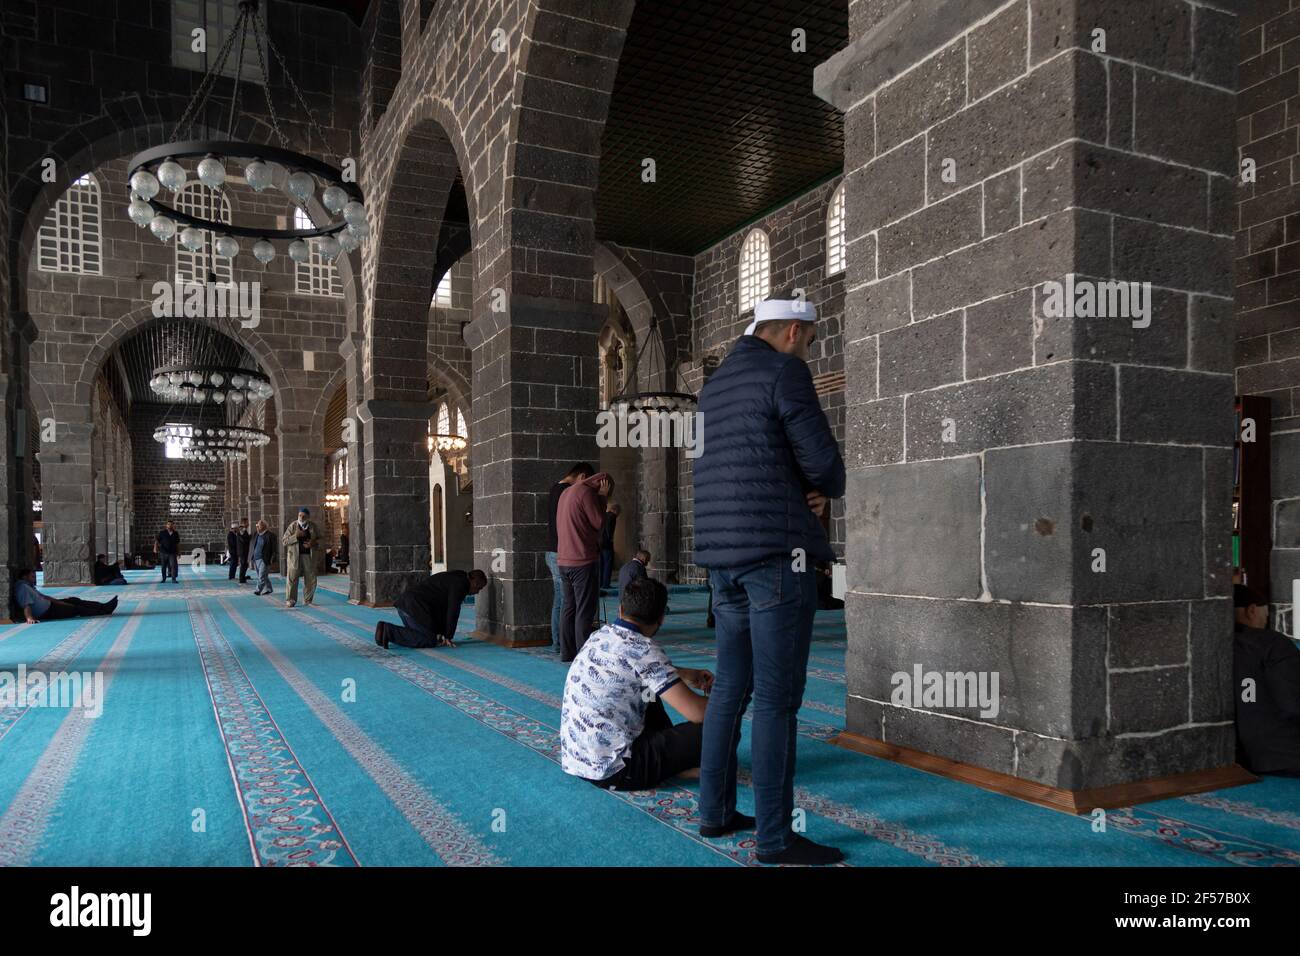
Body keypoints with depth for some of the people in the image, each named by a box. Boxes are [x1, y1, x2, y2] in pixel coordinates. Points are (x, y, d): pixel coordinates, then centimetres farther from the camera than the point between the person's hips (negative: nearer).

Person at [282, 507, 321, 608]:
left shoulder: (313, 526, 6)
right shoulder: (292, 525, -1)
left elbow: (319, 539, 16)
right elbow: (284, 541, -3)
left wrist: (313, 543, -7)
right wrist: (296, 536, -18)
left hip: (309, 556, 2)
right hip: (294, 556, -2)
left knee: (311, 579, 4)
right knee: (292, 579, -3)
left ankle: (308, 600, 15)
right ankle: (291, 600, 7)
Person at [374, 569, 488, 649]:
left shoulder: (452, 578, 26)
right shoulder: (460, 584, -5)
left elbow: (442, 609, 27)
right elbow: (452, 612, -7)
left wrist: (440, 633, 21)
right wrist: (448, 637, 1)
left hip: (404, 604, 10)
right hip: (414, 606, -10)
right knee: (429, 640, -10)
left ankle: (386, 628, 8)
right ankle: (389, 631, -17)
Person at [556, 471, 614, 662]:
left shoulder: (566, 492, 16)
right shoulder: (586, 492, -13)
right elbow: (599, 523, -9)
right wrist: (602, 498, -2)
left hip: (564, 560, 9)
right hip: (583, 560, -9)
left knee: (568, 606, 13)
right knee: (585, 609, -5)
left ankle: (567, 652, 16)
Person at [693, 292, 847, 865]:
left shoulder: (716, 384, 19)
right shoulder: (784, 372, -7)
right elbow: (824, 461, -11)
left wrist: (809, 489, 6)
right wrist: (829, 488, 13)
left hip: (723, 554, 9)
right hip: (776, 552, -8)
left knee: (730, 688, 15)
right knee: (776, 697, -4)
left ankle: (714, 810, 23)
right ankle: (775, 838, 3)